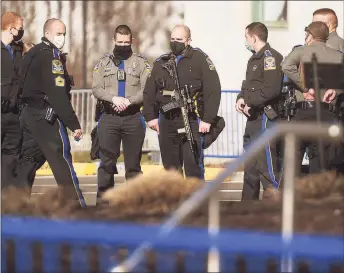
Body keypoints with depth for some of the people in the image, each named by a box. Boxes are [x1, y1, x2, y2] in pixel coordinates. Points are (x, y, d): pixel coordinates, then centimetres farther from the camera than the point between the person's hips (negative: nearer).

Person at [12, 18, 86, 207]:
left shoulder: (31, 55, 17)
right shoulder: (51, 55, -12)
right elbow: (58, 95, -19)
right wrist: (74, 124, -19)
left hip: (29, 114, 9)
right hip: (46, 116, -9)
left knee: (27, 162, 10)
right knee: (63, 163, -8)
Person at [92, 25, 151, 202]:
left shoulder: (141, 62, 6)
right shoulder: (103, 63, 11)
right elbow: (96, 89, 1)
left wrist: (129, 101, -17)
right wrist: (114, 98, -16)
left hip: (133, 118, -1)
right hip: (109, 118, 1)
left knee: (133, 162, 3)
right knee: (106, 161, 1)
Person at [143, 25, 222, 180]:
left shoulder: (200, 59, -1)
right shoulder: (161, 62, 15)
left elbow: (213, 90, -7)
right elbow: (149, 92, 18)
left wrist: (207, 119, -12)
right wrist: (150, 116, 7)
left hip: (191, 122, -5)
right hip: (166, 122, 5)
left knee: (193, 165, -8)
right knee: (170, 166, 8)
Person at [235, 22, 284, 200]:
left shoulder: (270, 57, -12)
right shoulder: (254, 59, 20)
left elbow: (271, 89, -23)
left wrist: (250, 102, -15)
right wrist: (241, 98, 3)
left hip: (265, 117, -10)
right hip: (252, 119, 10)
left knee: (267, 166, -14)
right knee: (250, 167, 15)